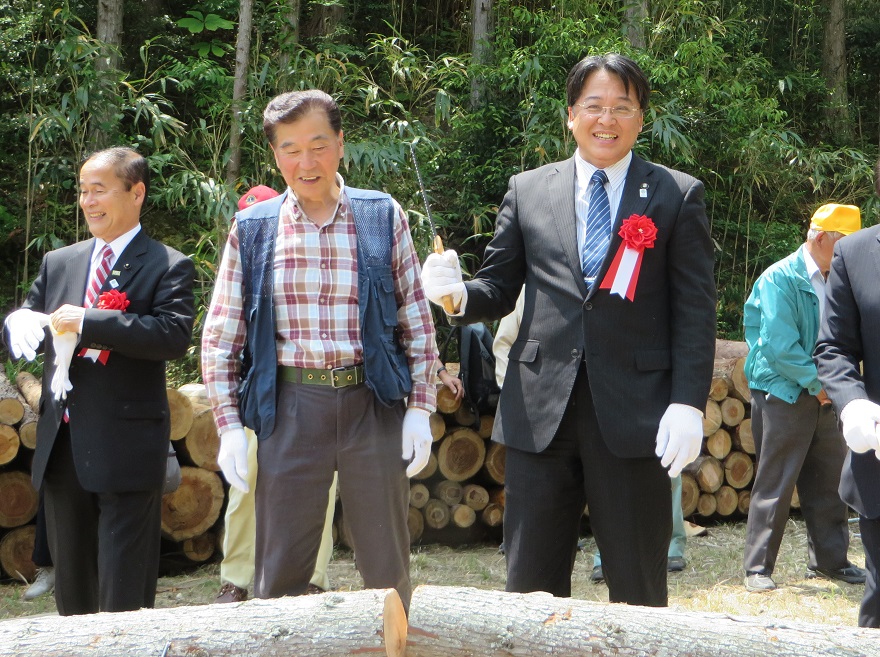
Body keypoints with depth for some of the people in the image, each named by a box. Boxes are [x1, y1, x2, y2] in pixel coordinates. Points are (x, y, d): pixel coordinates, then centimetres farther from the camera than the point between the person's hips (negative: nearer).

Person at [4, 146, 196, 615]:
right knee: (71, 586, 16)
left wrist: (88, 323, -23)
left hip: (126, 448, -6)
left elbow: (175, 334, -19)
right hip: (62, 448, 6)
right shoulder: (58, 263, 15)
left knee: (124, 594, -1)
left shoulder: (168, 267, -4)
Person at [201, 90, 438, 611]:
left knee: (389, 570, 7)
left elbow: (418, 322, 7)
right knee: (280, 573, 6)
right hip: (289, 409, 0)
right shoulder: (252, 230, 4)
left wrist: (421, 408, 0)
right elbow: (219, 338, 6)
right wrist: (229, 427, -1)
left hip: (372, 406, 0)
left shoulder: (384, 217, 4)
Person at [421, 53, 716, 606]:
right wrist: (460, 293, -10)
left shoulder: (678, 196, 5)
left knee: (639, 592, 6)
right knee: (531, 585, 6)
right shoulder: (527, 191, 11)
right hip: (541, 414, 2)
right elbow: (500, 288, 13)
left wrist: (687, 403, -10)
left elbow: (696, 310, 0)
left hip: (632, 412, -2)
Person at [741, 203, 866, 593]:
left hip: (822, 397, 7)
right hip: (783, 395, -6)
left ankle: (829, 560, 23)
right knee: (775, 485, -3)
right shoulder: (780, 279, -12)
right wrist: (817, 382, -14)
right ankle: (757, 567, 4)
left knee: (827, 483, 11)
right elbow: (779, 347, -18)